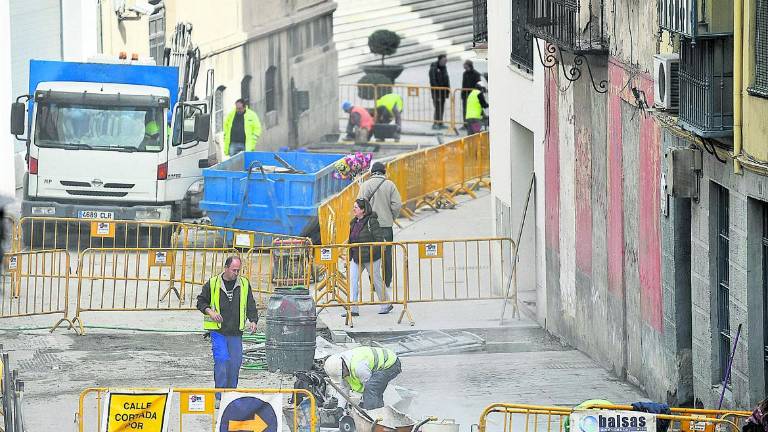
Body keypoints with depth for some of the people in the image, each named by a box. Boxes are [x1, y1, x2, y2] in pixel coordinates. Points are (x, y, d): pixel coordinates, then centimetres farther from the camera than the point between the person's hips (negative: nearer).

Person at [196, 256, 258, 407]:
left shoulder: (244, 284, 6)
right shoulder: (212, 284, -1)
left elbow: (251, 305, 10)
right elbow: (201, 302, 8)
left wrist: (253, 321, -6)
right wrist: (210, 312, -10)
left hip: (235, 332, 3)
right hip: (218, 331, -3)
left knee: (236, 362, 4)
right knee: (221, 360, -13)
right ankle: (220, 397, -10)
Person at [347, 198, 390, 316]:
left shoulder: (371, 221, -14)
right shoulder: (353, 222, 9)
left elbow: (379, 239, -14)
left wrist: (373, 251, -20)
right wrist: (350, 257, 14)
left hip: (371, 257, -6)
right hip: (356, 257, 7)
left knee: (376, 280, 8)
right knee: (352, 280, -6)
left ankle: (386, 305, 27)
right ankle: (353, 309, -6)